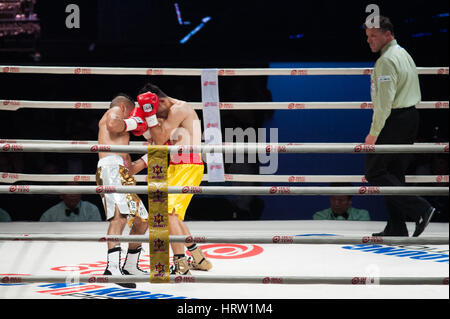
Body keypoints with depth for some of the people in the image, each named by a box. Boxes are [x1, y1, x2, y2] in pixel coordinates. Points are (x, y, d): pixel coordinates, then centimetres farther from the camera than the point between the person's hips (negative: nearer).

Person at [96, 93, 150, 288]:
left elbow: (130, 169, 37)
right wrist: (132, 123, 4)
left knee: (142, 220, 17)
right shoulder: (115, 110, 14)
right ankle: (113, 268, -42)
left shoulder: (121, 137, 38)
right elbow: (112, 124, -13)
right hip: (111, 167, -10)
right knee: (120, 215, -27)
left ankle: (130, 267, 29)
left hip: (123, 174, 10)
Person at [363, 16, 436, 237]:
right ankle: (396, 228, 12)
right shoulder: (404, 54, 16)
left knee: (375, 172, -4)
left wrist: (374, 132, -19)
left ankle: (420, 209, -12)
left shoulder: (386, 61, -16)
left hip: (394, 120, -10)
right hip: (411, 117, 10)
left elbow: (385, 101, -21)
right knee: (395, 173, 12)